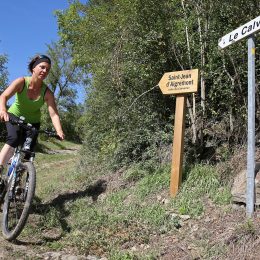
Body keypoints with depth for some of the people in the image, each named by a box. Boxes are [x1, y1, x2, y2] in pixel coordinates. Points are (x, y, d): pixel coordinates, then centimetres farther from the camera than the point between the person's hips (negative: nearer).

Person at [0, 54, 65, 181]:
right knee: (13, 138, -32)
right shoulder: (21, 82, -24)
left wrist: (59, 131, -48)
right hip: (15, 116, -2)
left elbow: (54, 114, -29)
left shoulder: (47, 92, -21)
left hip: (32, 122, 2)